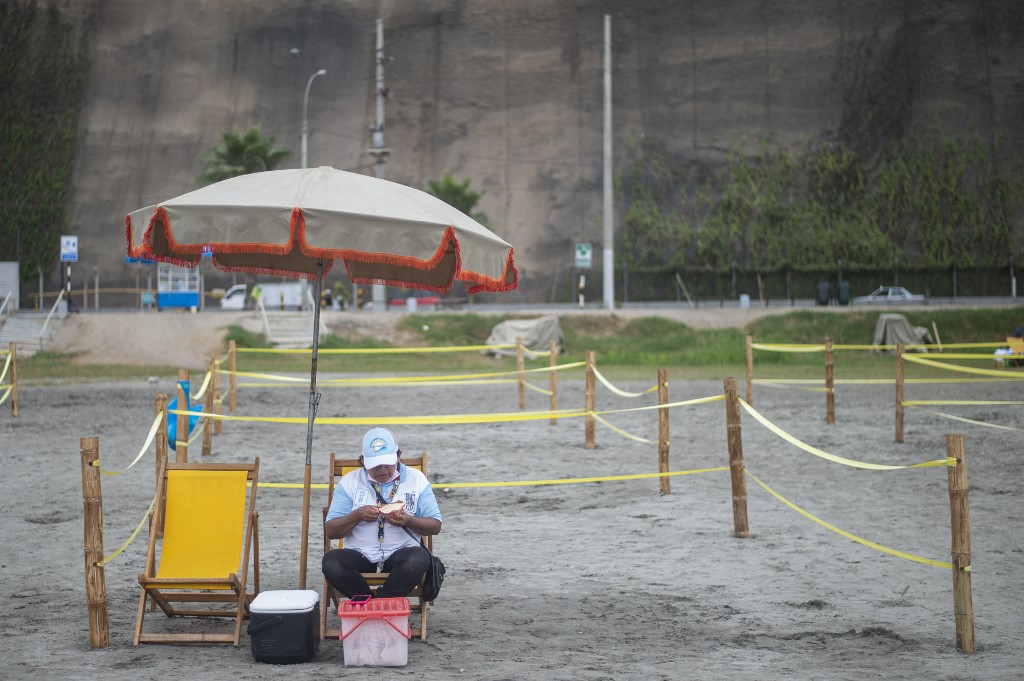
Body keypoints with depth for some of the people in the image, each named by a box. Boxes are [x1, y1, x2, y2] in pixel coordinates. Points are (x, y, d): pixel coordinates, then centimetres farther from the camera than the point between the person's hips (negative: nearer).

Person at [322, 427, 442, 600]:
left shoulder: (416, 479, 7)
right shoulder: (349, 482, 7)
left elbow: (435, 526, 5)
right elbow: (330, 531, 4)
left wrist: (408, 521, -15)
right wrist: (357, 515, -14)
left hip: (401, 554, -1)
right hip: (360, 556, 1)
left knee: (419, 558, -35)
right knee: (331, 561, -31)